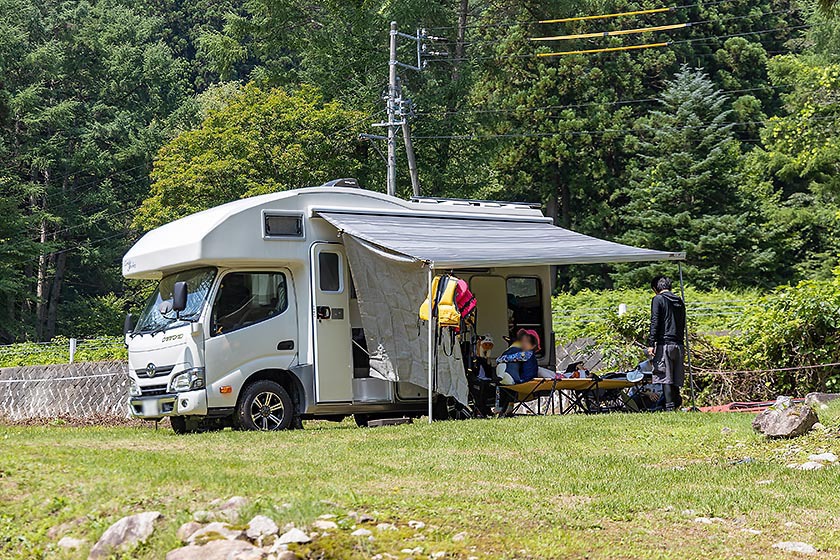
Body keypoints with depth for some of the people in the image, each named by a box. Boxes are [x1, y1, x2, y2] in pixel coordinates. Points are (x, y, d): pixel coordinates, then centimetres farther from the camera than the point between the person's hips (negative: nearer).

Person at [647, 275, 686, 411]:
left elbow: (655, 322, -10)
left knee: (665, 376, -7)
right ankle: (677, 404, 9)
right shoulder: (679, 301, 18)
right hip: (679, 344, 6)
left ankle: (670, 406, -13)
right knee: (676, 377, 10)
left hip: (664, 343, -6)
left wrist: (651, 344, -12)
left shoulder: (658, 299, -2)